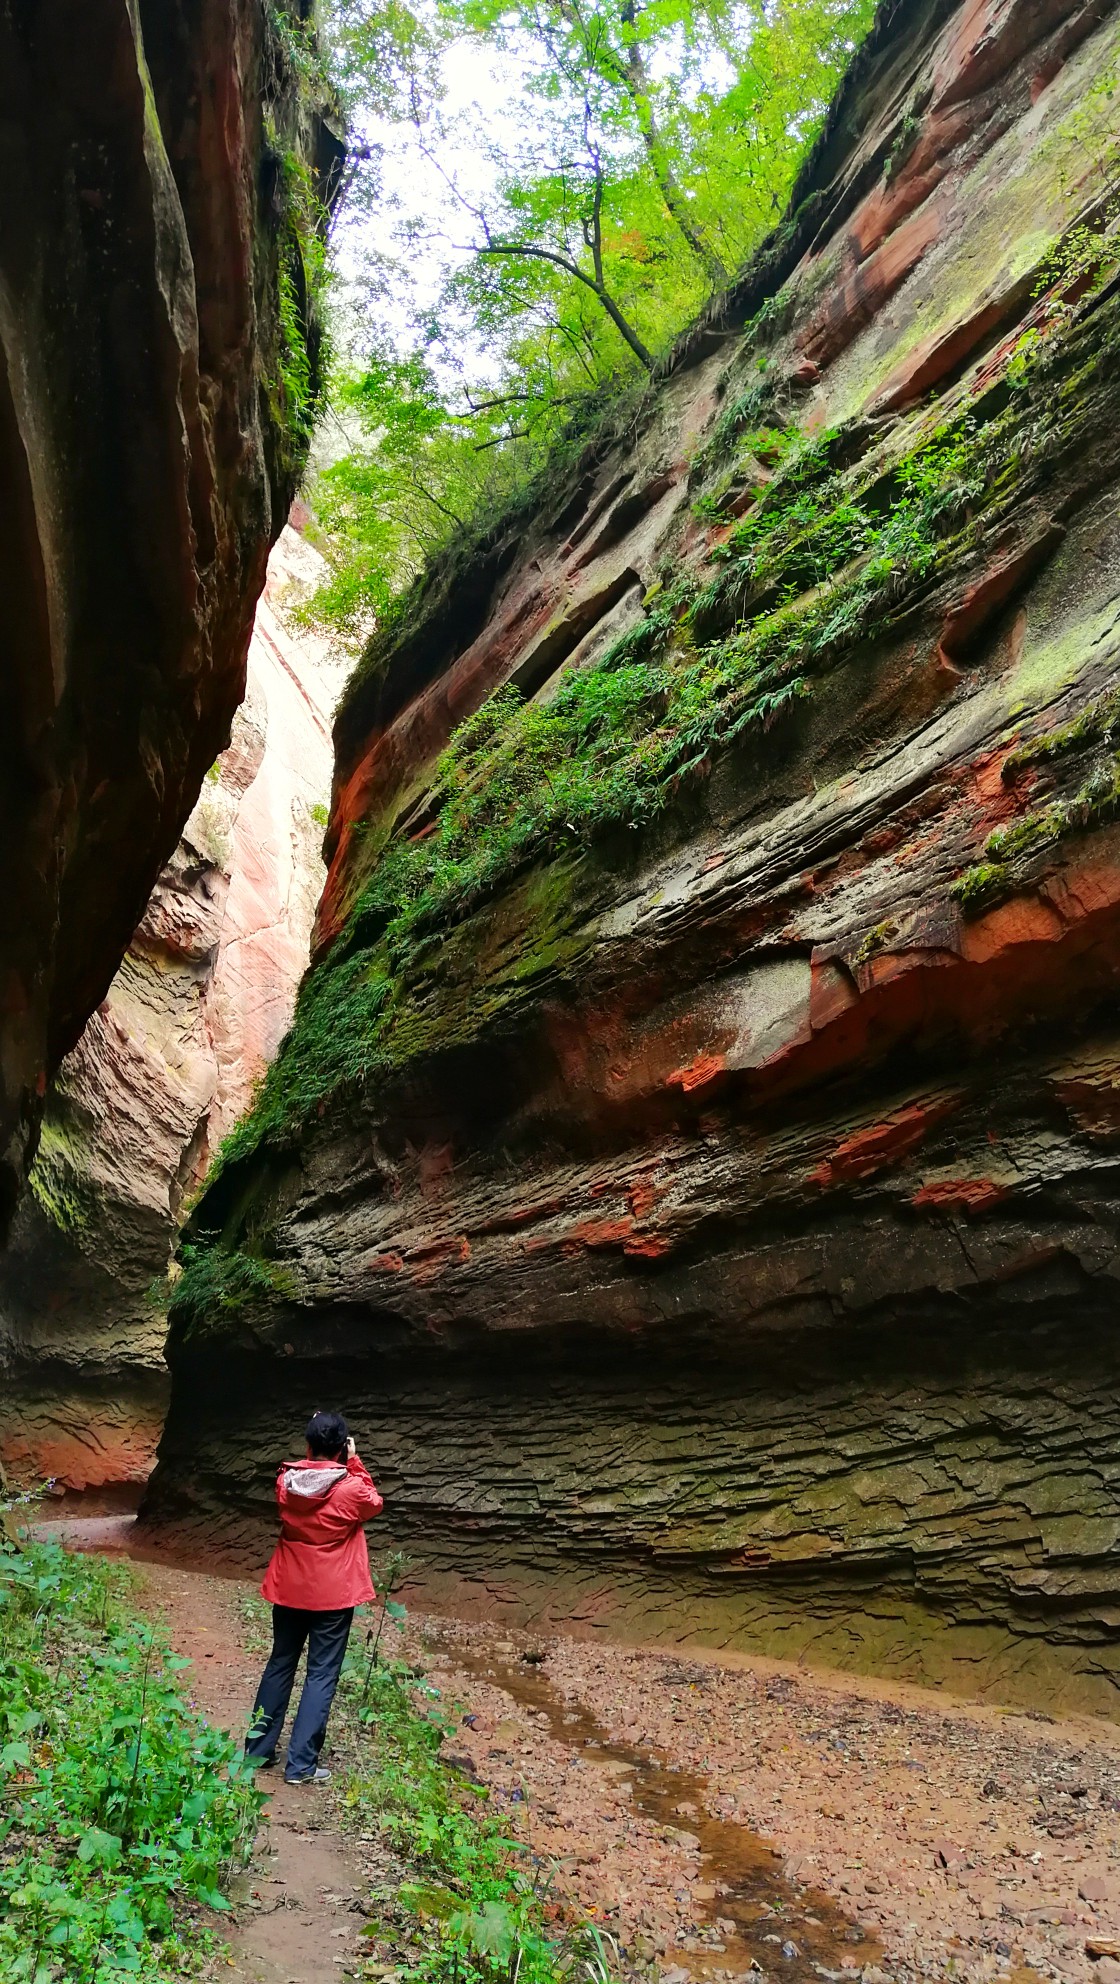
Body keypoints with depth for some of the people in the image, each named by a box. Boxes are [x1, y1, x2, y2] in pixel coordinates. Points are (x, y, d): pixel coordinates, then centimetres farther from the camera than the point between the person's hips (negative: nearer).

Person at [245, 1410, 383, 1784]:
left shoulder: (285, 1481, -9)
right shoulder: (351, 1488, -19)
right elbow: (374, 1504, 2)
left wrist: (316, 1442, 4)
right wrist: (354, 1463, -2)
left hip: (288, 1589, 4)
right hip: (333, 1594, -4)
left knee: (280, 1665, 20)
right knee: (322, 1675, 6)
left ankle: (257, 1749, 28)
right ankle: (300, 1765, 8)